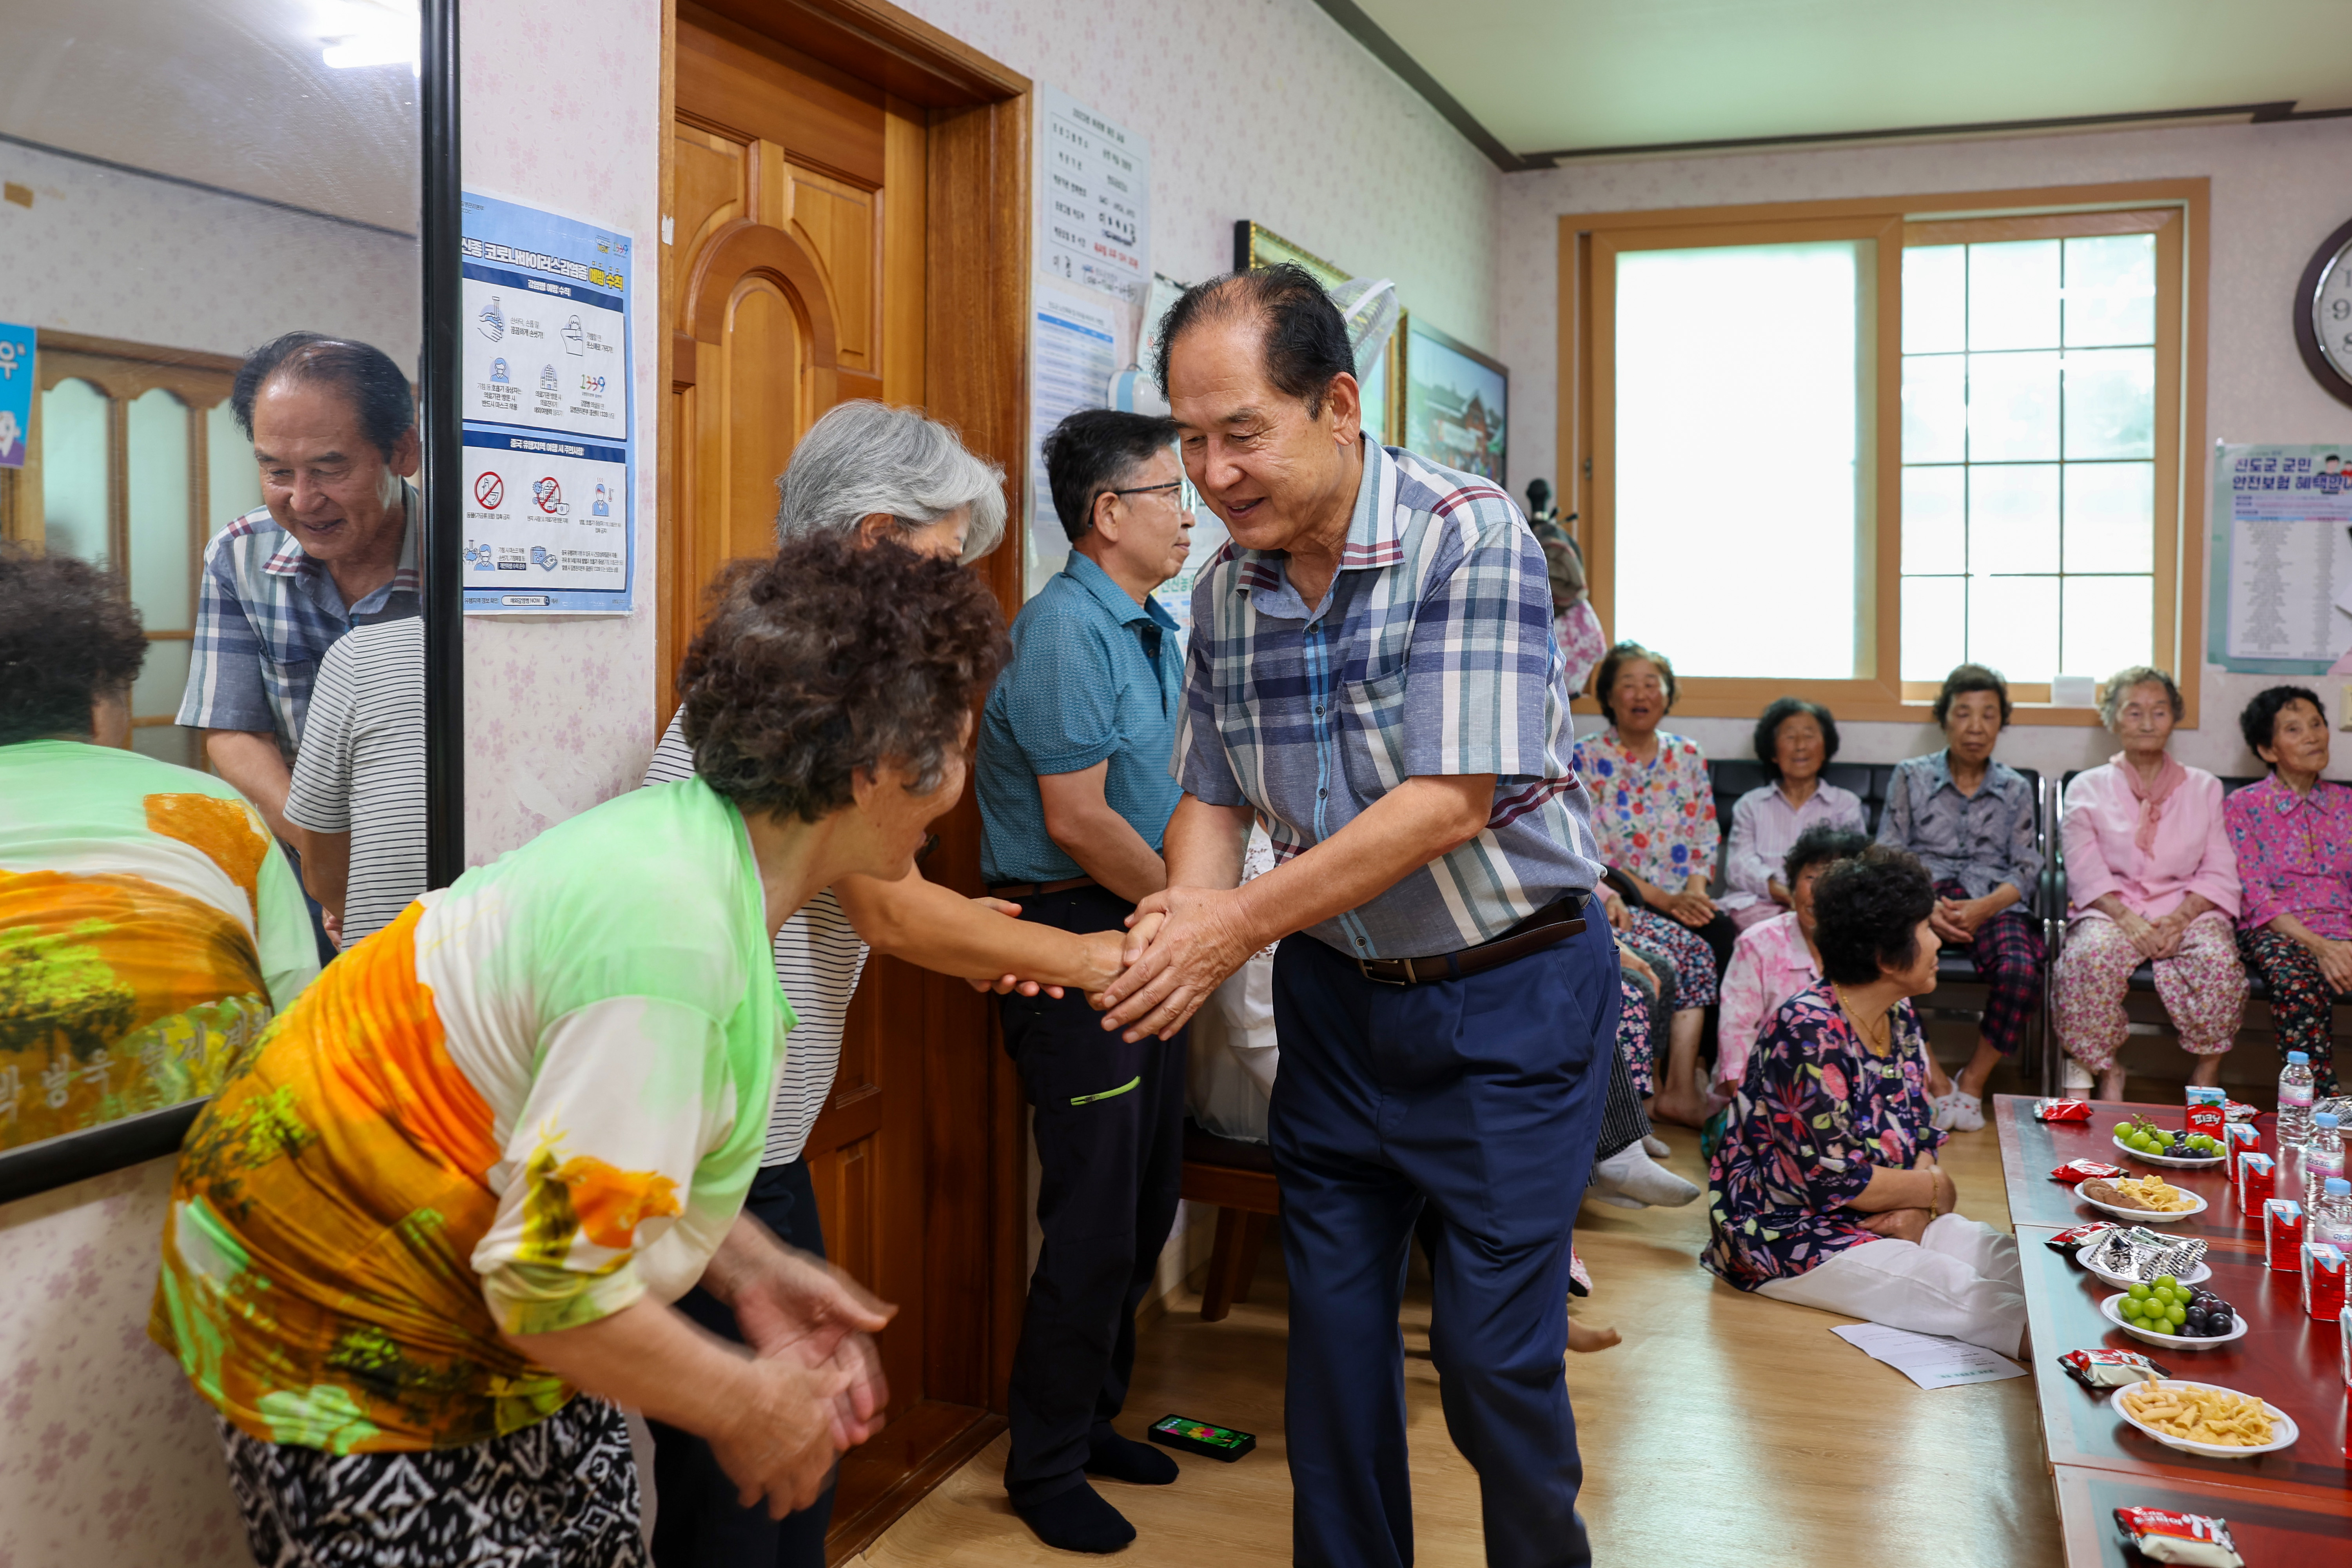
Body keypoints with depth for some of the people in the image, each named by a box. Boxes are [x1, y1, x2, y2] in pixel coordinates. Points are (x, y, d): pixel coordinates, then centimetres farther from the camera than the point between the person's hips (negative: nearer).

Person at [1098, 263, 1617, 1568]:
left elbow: (1452, 802, -26)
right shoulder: (1226, 588, -1)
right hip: (1334, 992, 5)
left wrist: (1242, 921, -27)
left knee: (1493, 1348, 1)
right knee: (1331, 1323, 12)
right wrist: (1189, 901, -16)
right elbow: (1213, 795, 6)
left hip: (1507, 989, -5)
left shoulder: (1469, 538, -20)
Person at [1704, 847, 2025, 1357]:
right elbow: (1834, 1178, -23)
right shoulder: (1809, 1033, -23)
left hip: (1883, 1218, 9)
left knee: (2014, 1262, -11)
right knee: (1970, 1294, -24)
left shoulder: (1900, 1016, 6)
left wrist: (1915, 1211, -11)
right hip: (1786, 1233, -9)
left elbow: (1923, 1136, 11)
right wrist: (1934, 1190, -8)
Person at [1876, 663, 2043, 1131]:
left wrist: (1982, 909, -13)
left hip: (1994, 902, 1)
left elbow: (2026, 869, 8)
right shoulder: (1911, 777, 14)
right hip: (1924, 895, -1)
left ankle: (1973, 1082, -10)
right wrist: (1926, 907, -13)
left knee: (2022, 971, -33)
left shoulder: (2015, 789, 17)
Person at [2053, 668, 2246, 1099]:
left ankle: (2207, 1076, -13)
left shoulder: (2204, 788, 18)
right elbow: (2086, 873, 0)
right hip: (2110, 910, -1)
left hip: (2188, 911, 1)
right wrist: (2128, 920, -17)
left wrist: (2181, 918, -12)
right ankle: (2109, 1071, -16)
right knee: (2090, 955, -36)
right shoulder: (2088, 787, 13)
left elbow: (2220, 873, 8)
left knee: (2219, 958, -33)